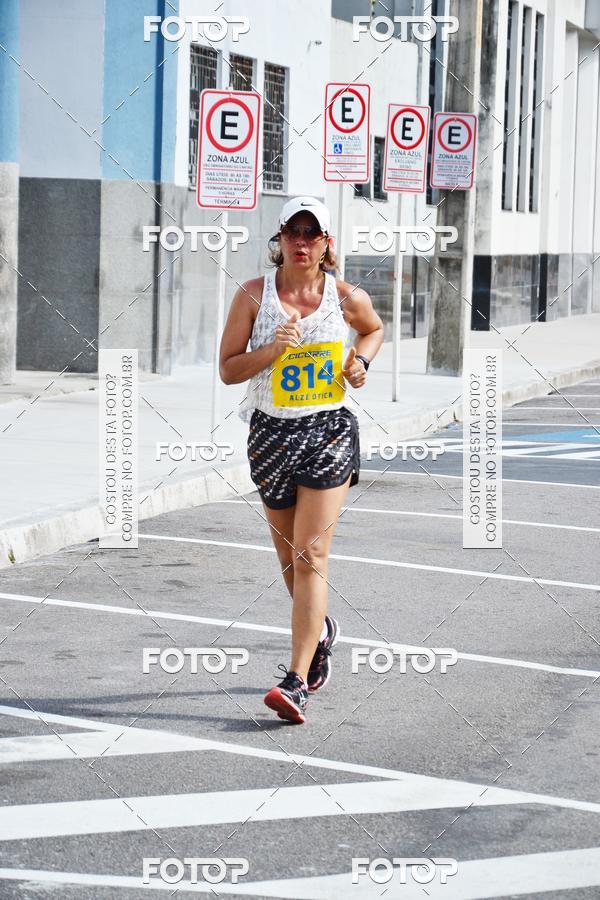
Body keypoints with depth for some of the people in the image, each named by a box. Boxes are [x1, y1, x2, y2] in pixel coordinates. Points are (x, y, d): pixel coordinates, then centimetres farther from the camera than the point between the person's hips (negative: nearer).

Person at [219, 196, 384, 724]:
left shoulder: (347, 298, -1)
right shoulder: (254, 295, -3)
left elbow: (375, 329, 22)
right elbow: (228, 370, -3)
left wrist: (361, 361, 2)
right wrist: (273, 349, -19)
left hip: (330, 430, -2)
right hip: (272, 432, 2)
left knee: (311, 555, -12)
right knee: (289, 555, 15)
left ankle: (298, 682, -13)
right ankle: (321, 629, 46)